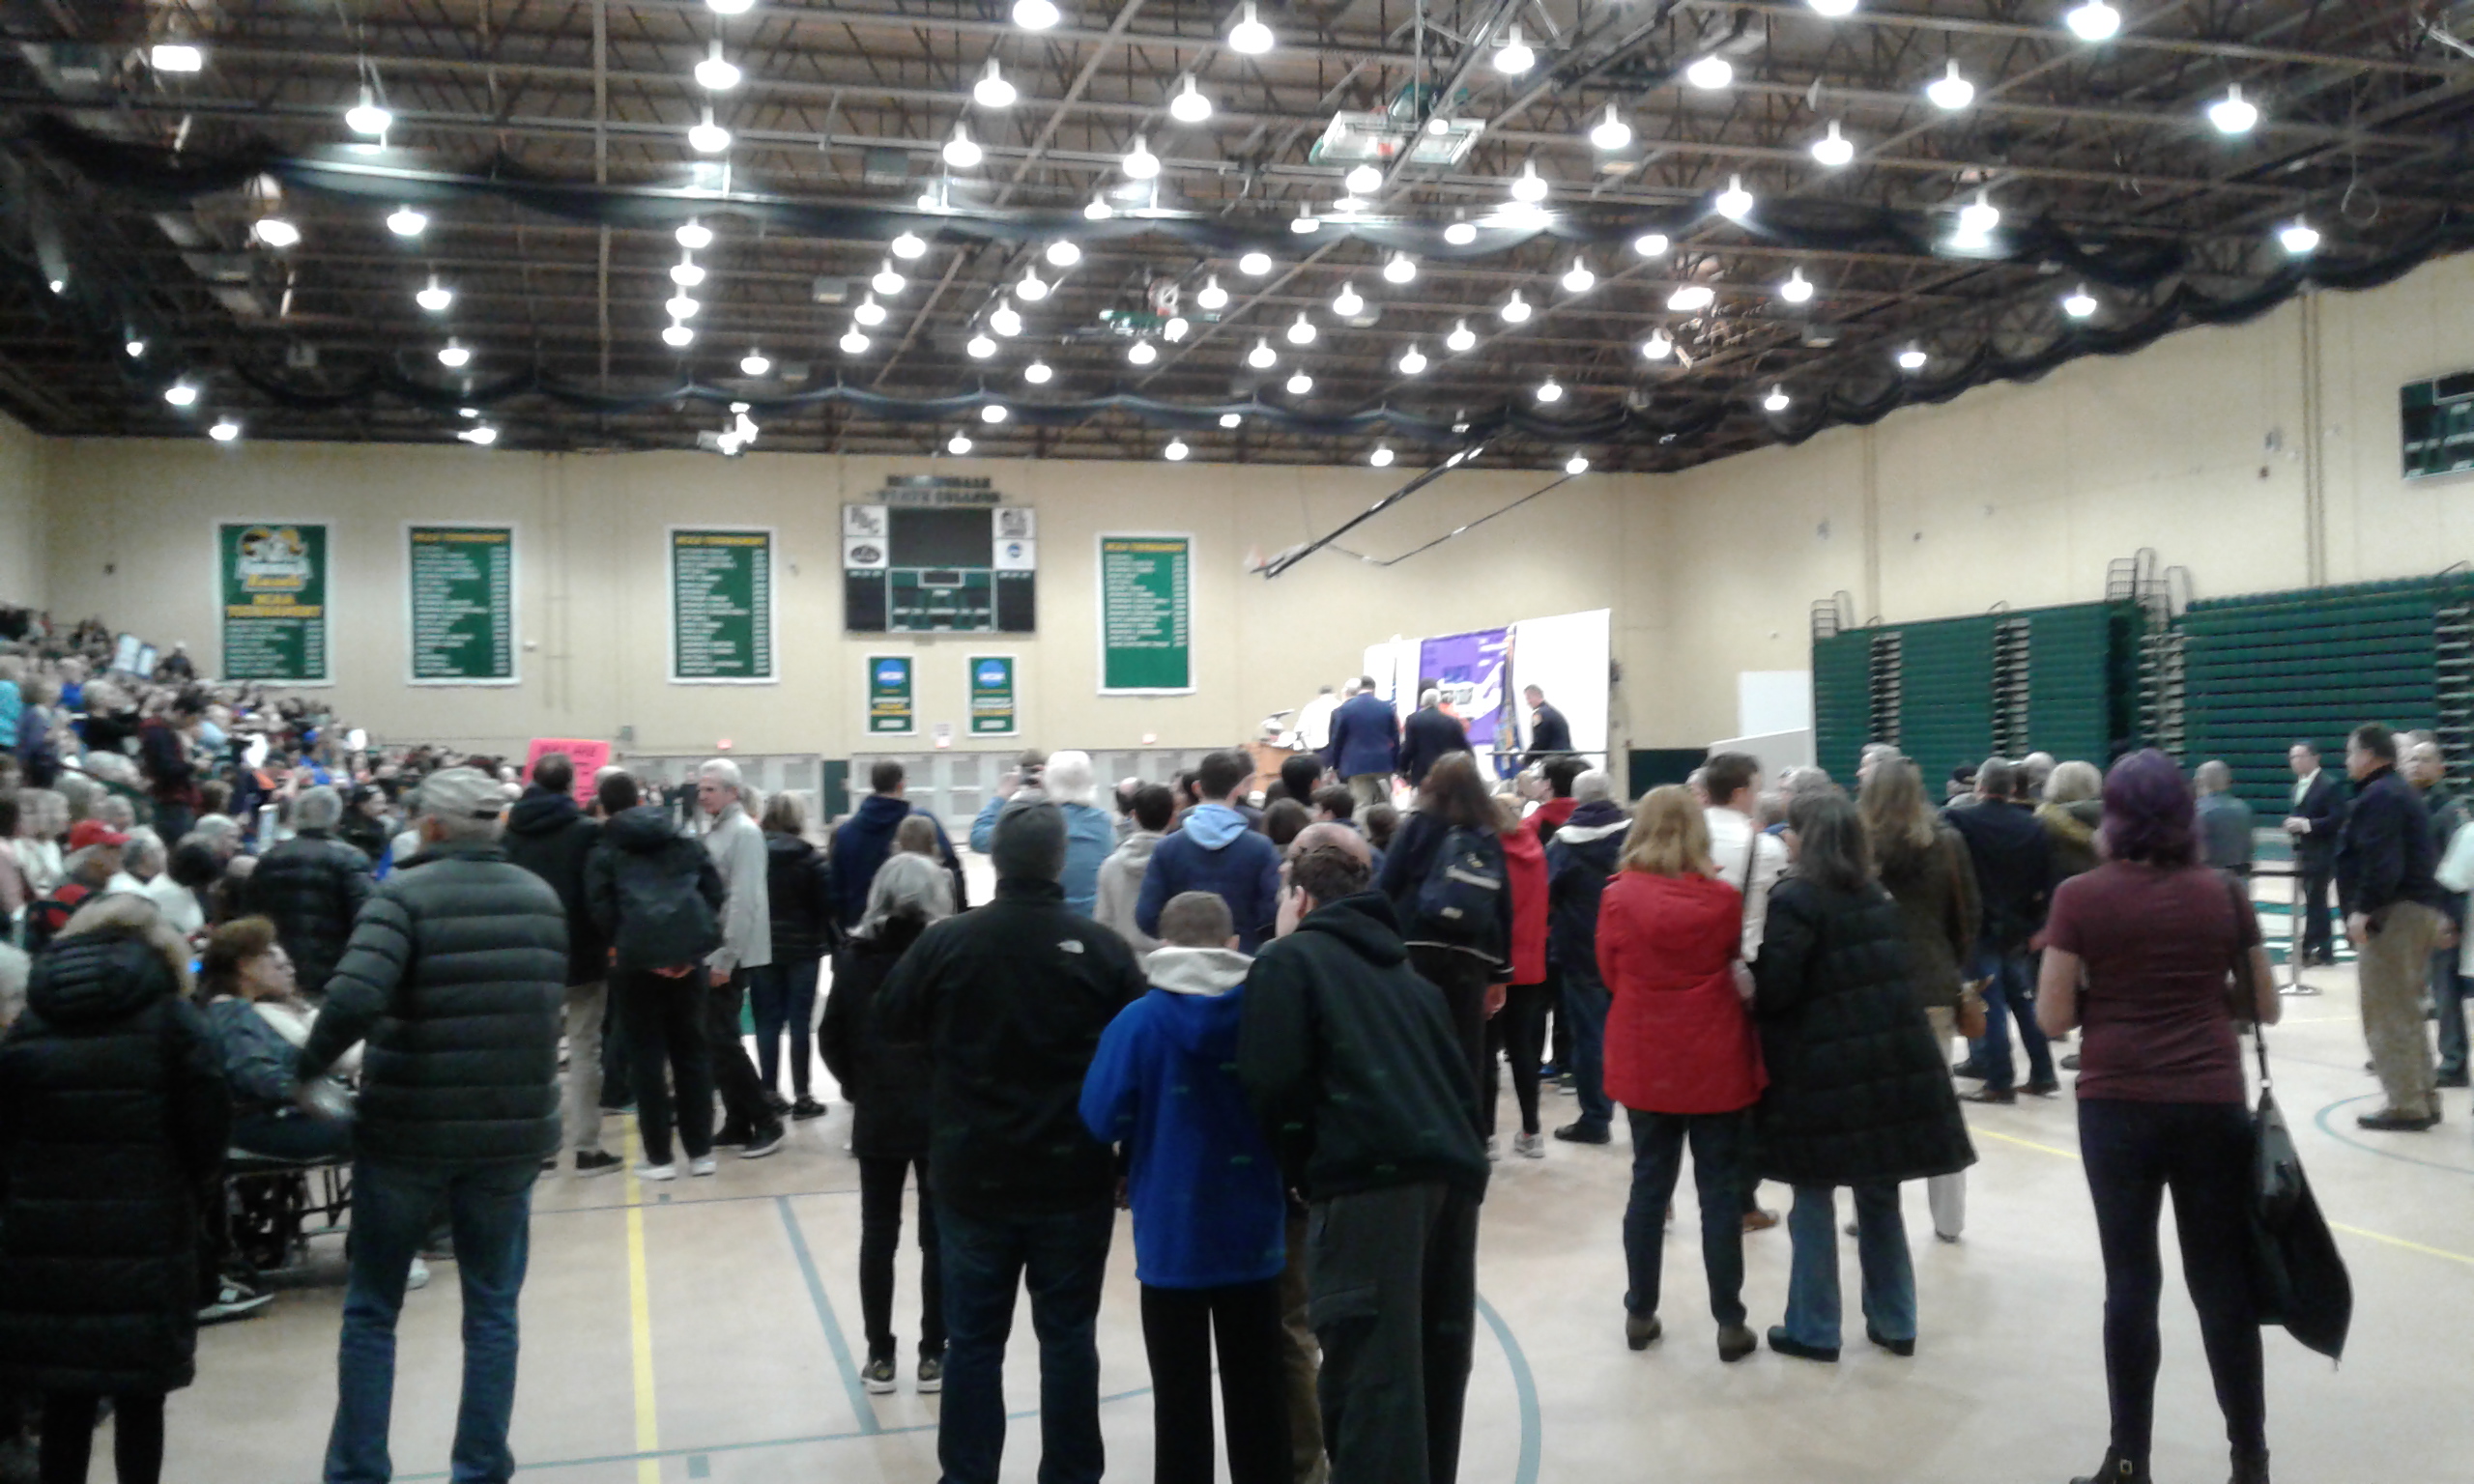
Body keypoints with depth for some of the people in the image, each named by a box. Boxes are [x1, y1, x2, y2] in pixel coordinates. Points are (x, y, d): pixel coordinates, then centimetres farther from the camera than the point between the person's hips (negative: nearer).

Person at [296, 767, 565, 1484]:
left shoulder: (405, 894, -12)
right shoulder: (543, 898, 5)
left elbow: (354, 997, -26)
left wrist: (308, 1066, -11)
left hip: (408, 1129, -3)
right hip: (512, 1130, 3)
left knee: (371, 1311, 13)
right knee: (492, 1309, 12)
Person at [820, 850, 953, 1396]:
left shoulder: (854, 957, -1)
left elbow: (831, 1038, 0)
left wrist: (859, 1087, 13)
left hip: (876, 1116, 2)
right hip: (941, 1115, -2)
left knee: (878, 1236, 11)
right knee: (938, 1237, 7)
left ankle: (880, 1357, 15)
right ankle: (933, 1356, 12)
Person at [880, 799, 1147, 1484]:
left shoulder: (945, 943, -9)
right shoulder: (1102, 947, -10)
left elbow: (895, 1021, 7)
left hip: (973, 1175, 1)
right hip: (1074, 1177, 0)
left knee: (973, 1339, 11)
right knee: (1068, 1336, 10)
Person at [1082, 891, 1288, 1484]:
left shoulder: (1138, 1021, -13)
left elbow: (1102, 1120, -13)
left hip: (1171, 1239, -2)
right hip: (1253, 1235, 2)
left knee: (1181, 1399, 10)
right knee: (1257, 1393, 15)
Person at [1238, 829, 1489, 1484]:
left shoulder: (1289, 960, 6)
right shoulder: (1406, 972, 27)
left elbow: (1273, 1084, -4)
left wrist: (1301, 1171, 8)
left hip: (1370, 1179, -7)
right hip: (1452, 1172, 7)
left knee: (1372, 1377, -7)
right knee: (1434, 1366, 18)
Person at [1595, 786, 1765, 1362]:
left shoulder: (1618, 898, -9)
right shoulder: (1724, 898, -9)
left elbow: (1610, 974, 3)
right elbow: (1744, 965, 7)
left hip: (1646, 1063, 1)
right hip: (1717, 1063, -1)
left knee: (1649, 1185, 12)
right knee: (1721, 1190, 6)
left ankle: (1640, 1314, 18)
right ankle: (1729, 1323, 11)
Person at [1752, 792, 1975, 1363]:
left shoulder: (1795, 900, -11)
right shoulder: (1877, 898, 12)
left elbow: (1773, 989, -17)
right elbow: (1899, 975, 17)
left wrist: (1748, 983, 2)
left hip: (1822, 1067, -7)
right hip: (1891, 1059, 7)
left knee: (1814, 1199, 3)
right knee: (1880, 1196, 16)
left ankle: (1814, 1330, 10)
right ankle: (1894, 1323, 23)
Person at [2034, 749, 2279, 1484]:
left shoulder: (2080, 897, -7)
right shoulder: (2224, 894, 0)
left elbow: (2054, 1016, -6)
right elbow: (2265, 1007, 8)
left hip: (2116, 1105, -1)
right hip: (2212, 1105, 2)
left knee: (2131, 1280, 6)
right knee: (2223, 1282, 10)